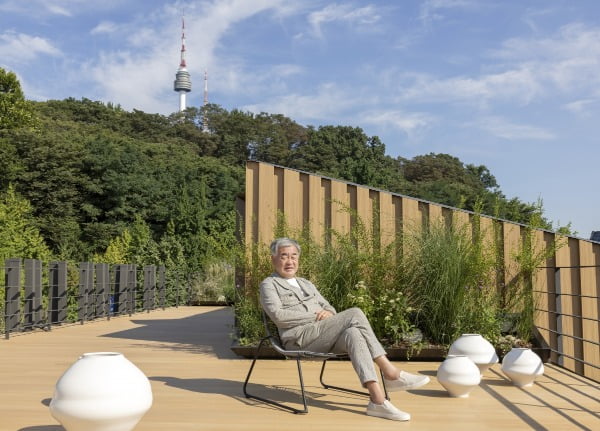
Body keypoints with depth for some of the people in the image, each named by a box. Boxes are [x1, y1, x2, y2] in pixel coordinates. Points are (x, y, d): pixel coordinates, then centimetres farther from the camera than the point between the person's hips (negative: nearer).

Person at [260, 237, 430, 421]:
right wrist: (314, 316, -12)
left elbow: (329, 308, 21)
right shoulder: (269, 284, 6)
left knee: (353, 334, -29)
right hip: (301, 339, -6)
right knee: (354, 314, -25)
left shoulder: (307, 284, 28)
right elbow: (277, 315, -11)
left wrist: (328, 312, -5)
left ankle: (377, 399, -37)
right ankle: (391, 373, -27)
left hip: (324, 336, 6)